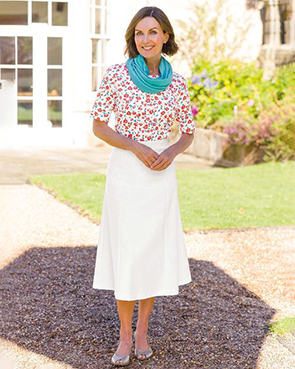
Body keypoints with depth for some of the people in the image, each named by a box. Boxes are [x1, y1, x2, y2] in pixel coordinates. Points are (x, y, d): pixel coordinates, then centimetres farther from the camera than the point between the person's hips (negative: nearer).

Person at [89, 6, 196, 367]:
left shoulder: (176, 82, 2)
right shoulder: (115, 73, -5)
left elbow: (188, 133, 10)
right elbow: (98, 125, -3)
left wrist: (170, 153, -12)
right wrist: (137, 148, -16)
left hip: (161, 175, 2)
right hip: (124, 171, -2)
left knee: (155, 251, 7)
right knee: (125, 252, 0)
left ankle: (143, 330, 24)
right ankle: (124, 333, 15)